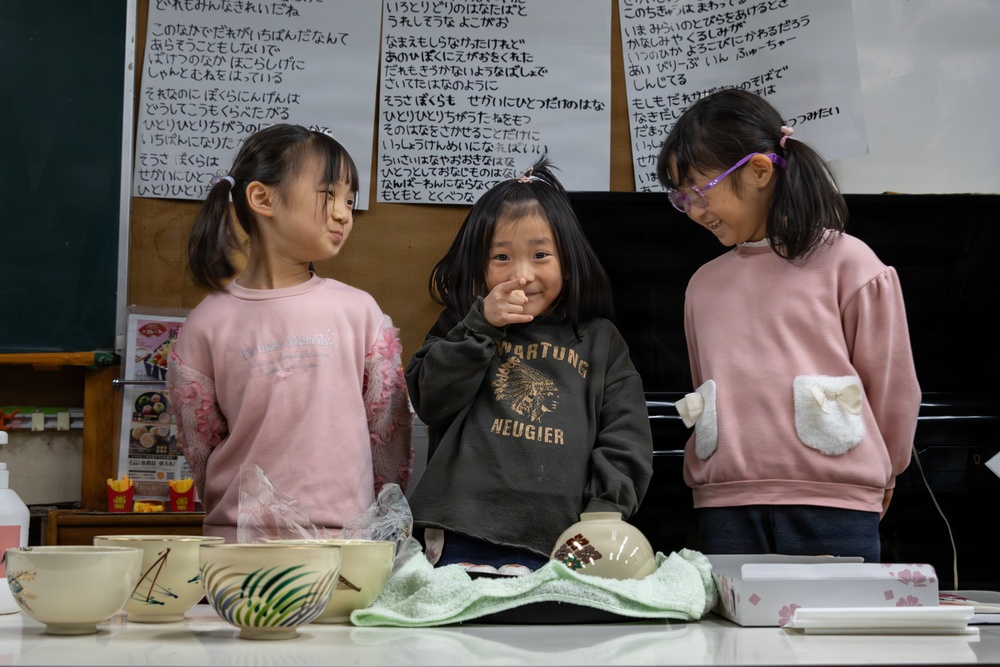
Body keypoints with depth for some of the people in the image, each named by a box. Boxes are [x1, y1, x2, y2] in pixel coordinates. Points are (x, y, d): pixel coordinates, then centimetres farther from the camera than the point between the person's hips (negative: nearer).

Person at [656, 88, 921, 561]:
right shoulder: (704, 284, 17)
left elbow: (891, 381, 7)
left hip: (833, 504, -4)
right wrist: (701, 474, 12)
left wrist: (879, 472, 17)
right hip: (727, 508, 4)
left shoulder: (845, 261, 2)